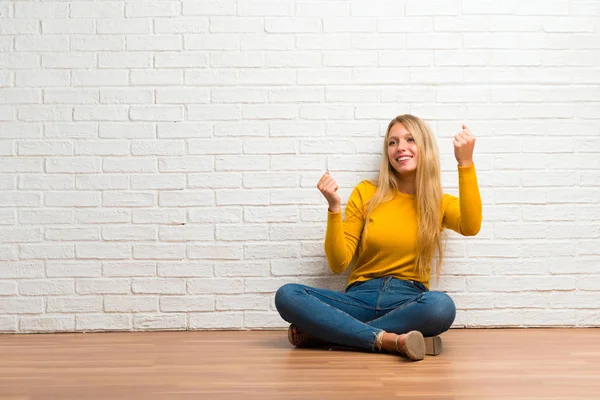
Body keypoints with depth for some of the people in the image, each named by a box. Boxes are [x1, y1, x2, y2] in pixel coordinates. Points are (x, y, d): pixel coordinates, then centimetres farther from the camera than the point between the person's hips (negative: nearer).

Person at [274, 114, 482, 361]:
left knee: (441, 305, -36)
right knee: (287, 295, -23)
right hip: (360, 298, 1)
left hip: (408, 301, 0)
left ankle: (321, 333, -24)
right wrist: (334, 207, -9)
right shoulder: (366, 193, 8)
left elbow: (470, 227, -16)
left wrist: (465, 163, -20)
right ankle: (387, 340, -28)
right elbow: (338, 264, 3)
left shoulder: (440, 203, 9)